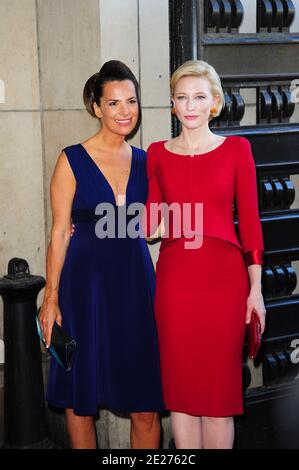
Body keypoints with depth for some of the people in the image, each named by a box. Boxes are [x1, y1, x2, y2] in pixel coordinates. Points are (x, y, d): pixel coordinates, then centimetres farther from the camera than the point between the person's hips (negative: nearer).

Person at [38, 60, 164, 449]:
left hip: (136, 282, 3)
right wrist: (51, 297, -7)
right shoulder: (72, 160, -3)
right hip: (86, 283, -3)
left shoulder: (145, 162, 8)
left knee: (146, 404, 4)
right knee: (81, 398, 7)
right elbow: (60, 233, -4)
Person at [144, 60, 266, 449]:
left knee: (219, 387, 4)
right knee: (181, 387, 7)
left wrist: (255, 289, -1)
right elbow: (149, 221, 8)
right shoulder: (158, 154, 7)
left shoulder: (236, 149, 2)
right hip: (175, 278, 2)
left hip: (224, 276, -1)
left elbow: (249, 221, 1)